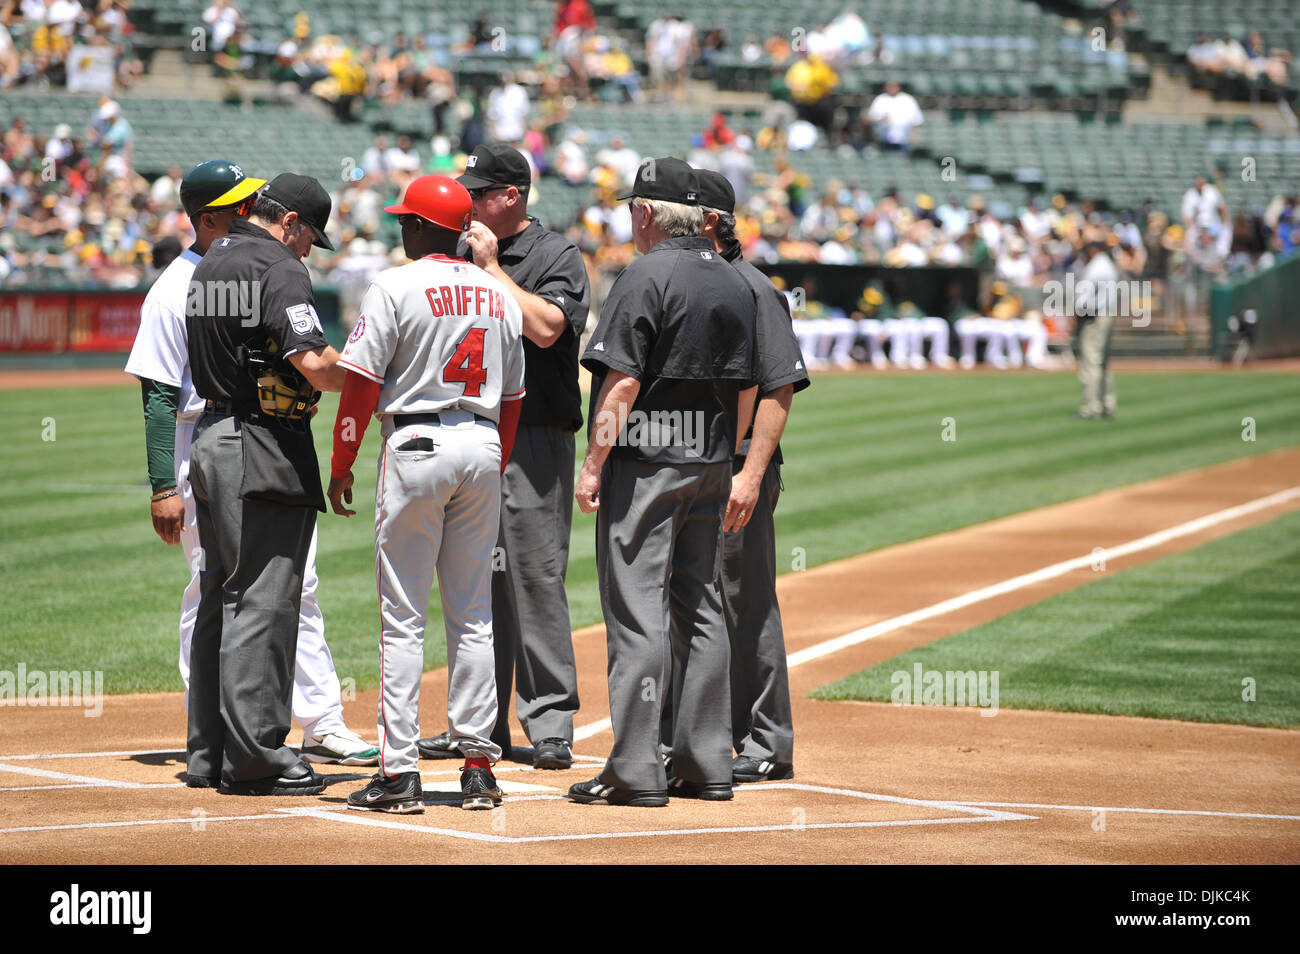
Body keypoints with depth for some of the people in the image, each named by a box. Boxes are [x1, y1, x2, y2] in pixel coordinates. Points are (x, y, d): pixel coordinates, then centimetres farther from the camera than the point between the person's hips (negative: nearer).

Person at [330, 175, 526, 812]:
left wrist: (340, 465, -2)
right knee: (473, 615, 10)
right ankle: (479, 766, 9)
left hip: (417, 444, -5)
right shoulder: (499, 294, 11)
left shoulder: (395, 287, -7)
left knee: (403, 616, -3)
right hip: (483, 447, 5)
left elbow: (361, 382, -9)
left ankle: (399, 772, -5)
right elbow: (511, 396, 14)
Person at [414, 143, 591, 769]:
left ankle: (550, 727, -3)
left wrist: (492, 267, -14)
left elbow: (545, 327, -21)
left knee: (536, 584, -8)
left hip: (534, 442, -7)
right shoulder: (460, 256, 15)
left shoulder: (557, 256, -4)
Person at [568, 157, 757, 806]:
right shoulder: (735, 283, 12)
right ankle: (706, 765, 15)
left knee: (636, 609, -7)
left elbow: (622, 381, -17)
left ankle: (635, 770, -8)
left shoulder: (648, 276, -12)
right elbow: (746, 388, 14)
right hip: (709, 463, 8)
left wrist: (593, 464, -14)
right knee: (701, 609, 12)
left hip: (645, 461, -8)